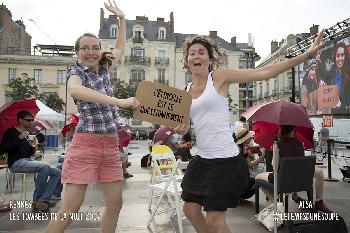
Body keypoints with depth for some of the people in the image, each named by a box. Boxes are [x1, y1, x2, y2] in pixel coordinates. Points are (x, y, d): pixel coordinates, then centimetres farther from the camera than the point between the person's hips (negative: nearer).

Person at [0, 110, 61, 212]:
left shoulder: (26, 134, 19)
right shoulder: (11, 131, -2)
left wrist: (34, 152, -1)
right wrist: (19, 138, -19)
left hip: (28, 161, 8)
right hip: (16, 163, -8)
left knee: (57, 173, -7)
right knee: (45, 166, -32)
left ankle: (44, 199, -15)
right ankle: (36, 200, -19)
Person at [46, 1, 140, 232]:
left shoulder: (104, 68, 12)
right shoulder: (76, 71, -5)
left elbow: (121, 48, 30)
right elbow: (75, 90, -31)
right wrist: (120, 101, -35)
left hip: (111, 146, 6)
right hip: (86, 144, -6)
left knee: (115, 204, 9)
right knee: (70, 209, -5)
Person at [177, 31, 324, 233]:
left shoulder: (219, 77, -6)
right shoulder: (185, 91, 10)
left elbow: (265, 72, -9)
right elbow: (182, 126, 14)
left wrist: (308, 53, -12)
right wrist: (179, 129, -11)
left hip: (225, 160, -6)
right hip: (202, 158, 7)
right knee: (190, 210, 18)